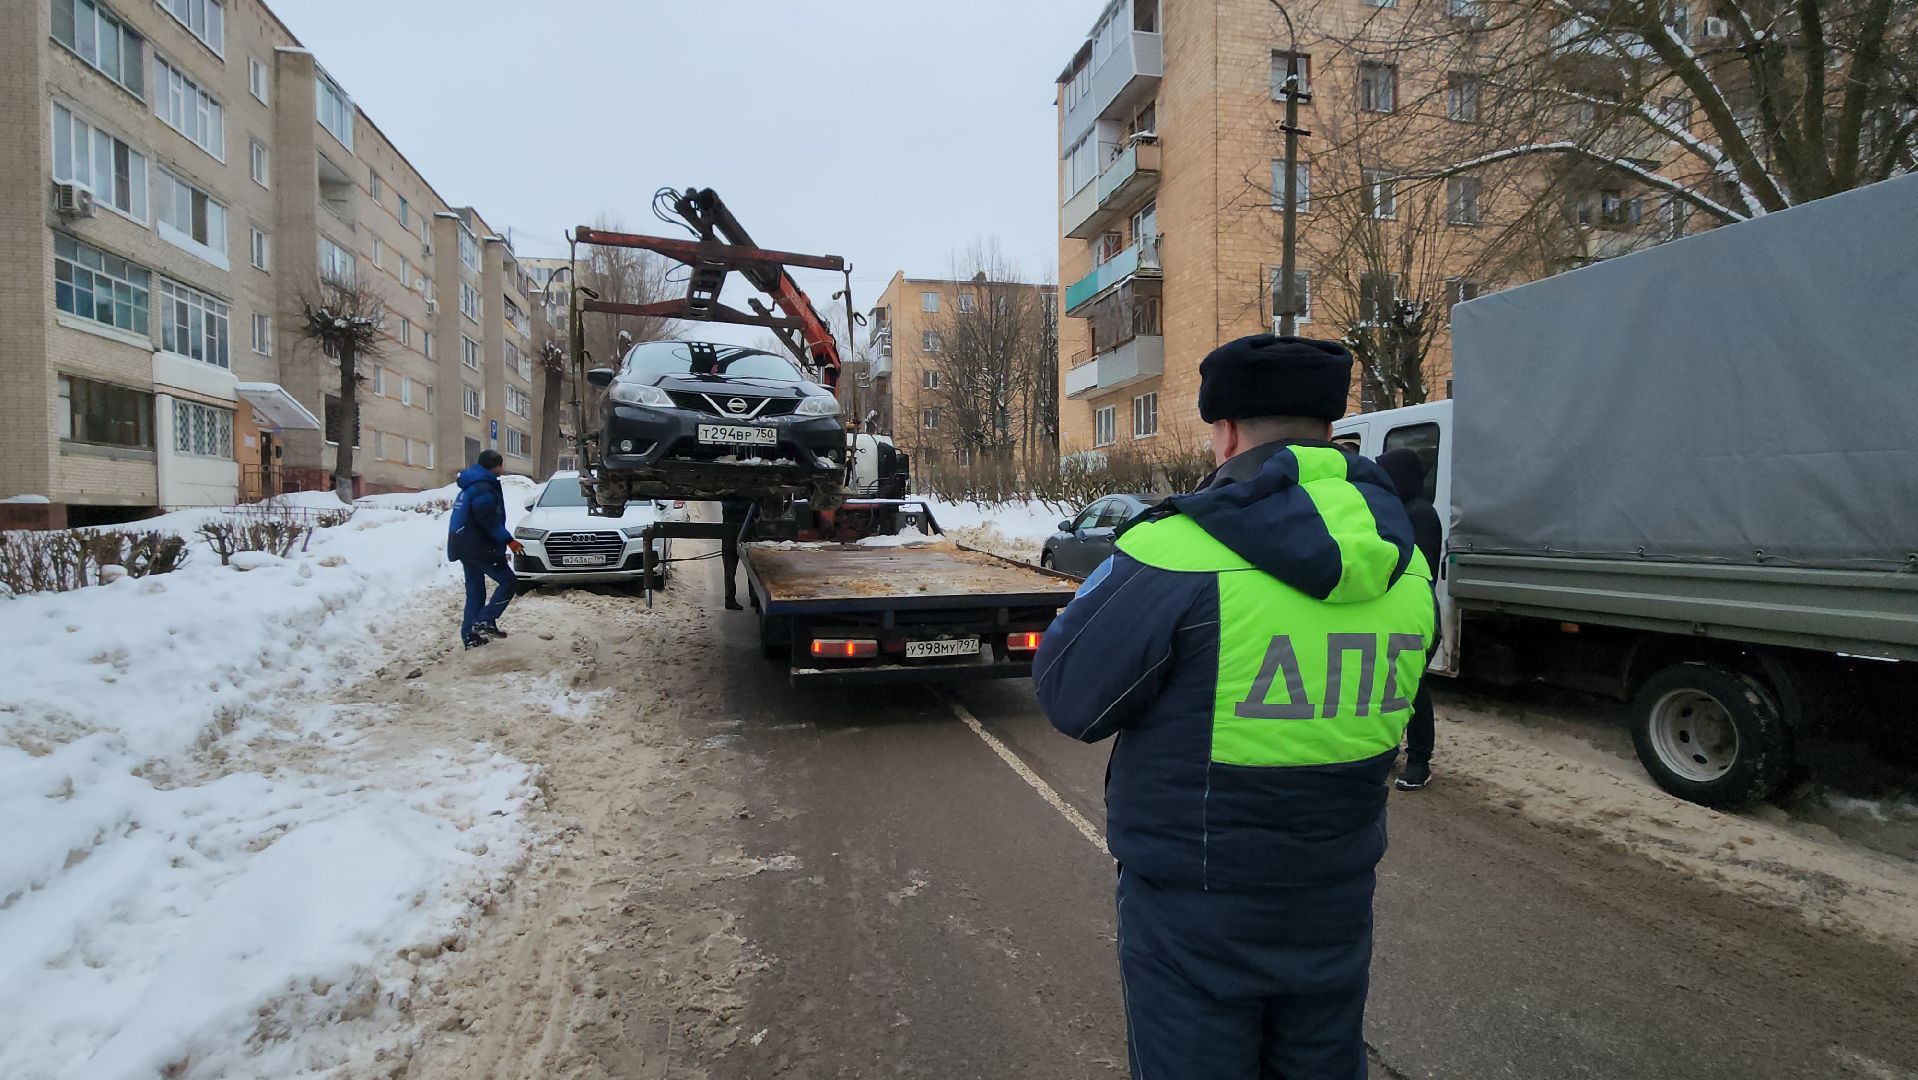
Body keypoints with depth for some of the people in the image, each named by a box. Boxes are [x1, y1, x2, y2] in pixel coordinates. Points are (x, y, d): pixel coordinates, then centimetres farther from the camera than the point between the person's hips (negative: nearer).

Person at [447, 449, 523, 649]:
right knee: (508, 581, -2)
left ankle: (470, 635, 13)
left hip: (466, 546, 10)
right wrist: (509, 540, -16)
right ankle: (485, 621, -7)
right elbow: (490, 522, -20)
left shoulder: (472, 485, 16)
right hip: (478, 547, -10)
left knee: (475, 591, 12)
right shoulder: (483, 488, -17)